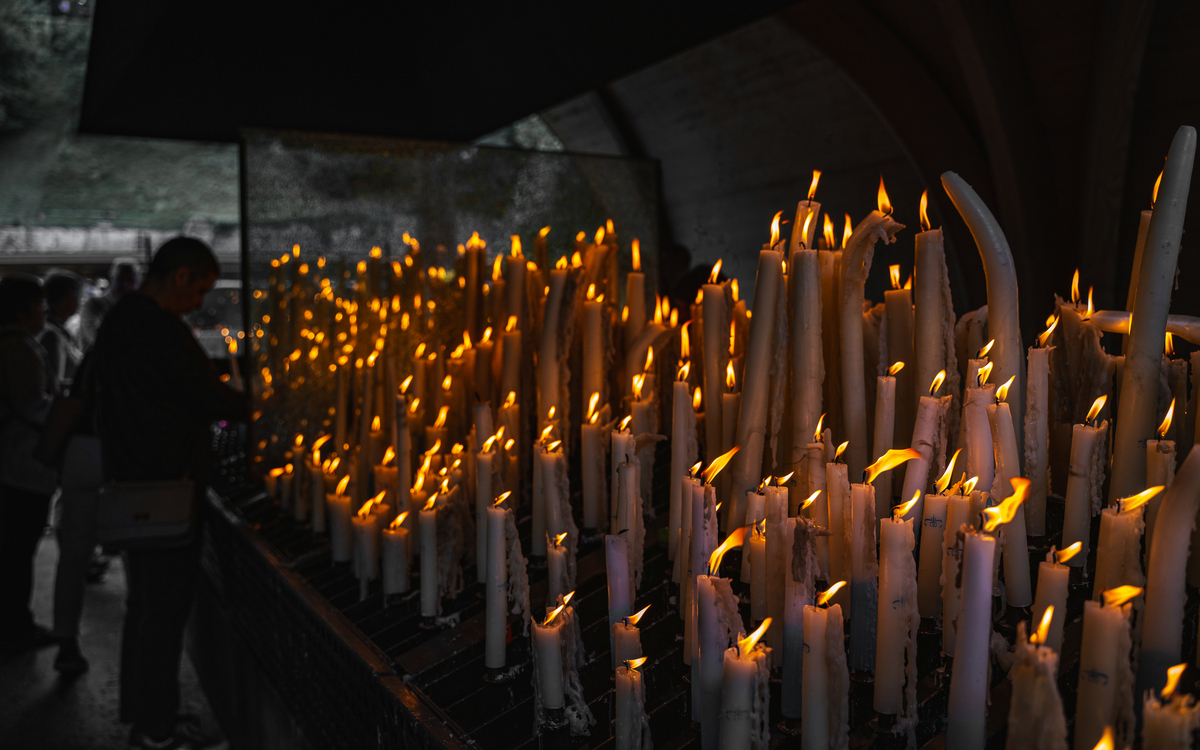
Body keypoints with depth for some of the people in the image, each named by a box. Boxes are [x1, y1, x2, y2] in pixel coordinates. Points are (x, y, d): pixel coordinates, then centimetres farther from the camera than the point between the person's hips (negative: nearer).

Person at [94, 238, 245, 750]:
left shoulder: (116, 320, 13)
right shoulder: (160, 328, -20)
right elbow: (210, 397, -18)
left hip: (130, 487, 10)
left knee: (144, 602, 20)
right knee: (166, 608, 0)